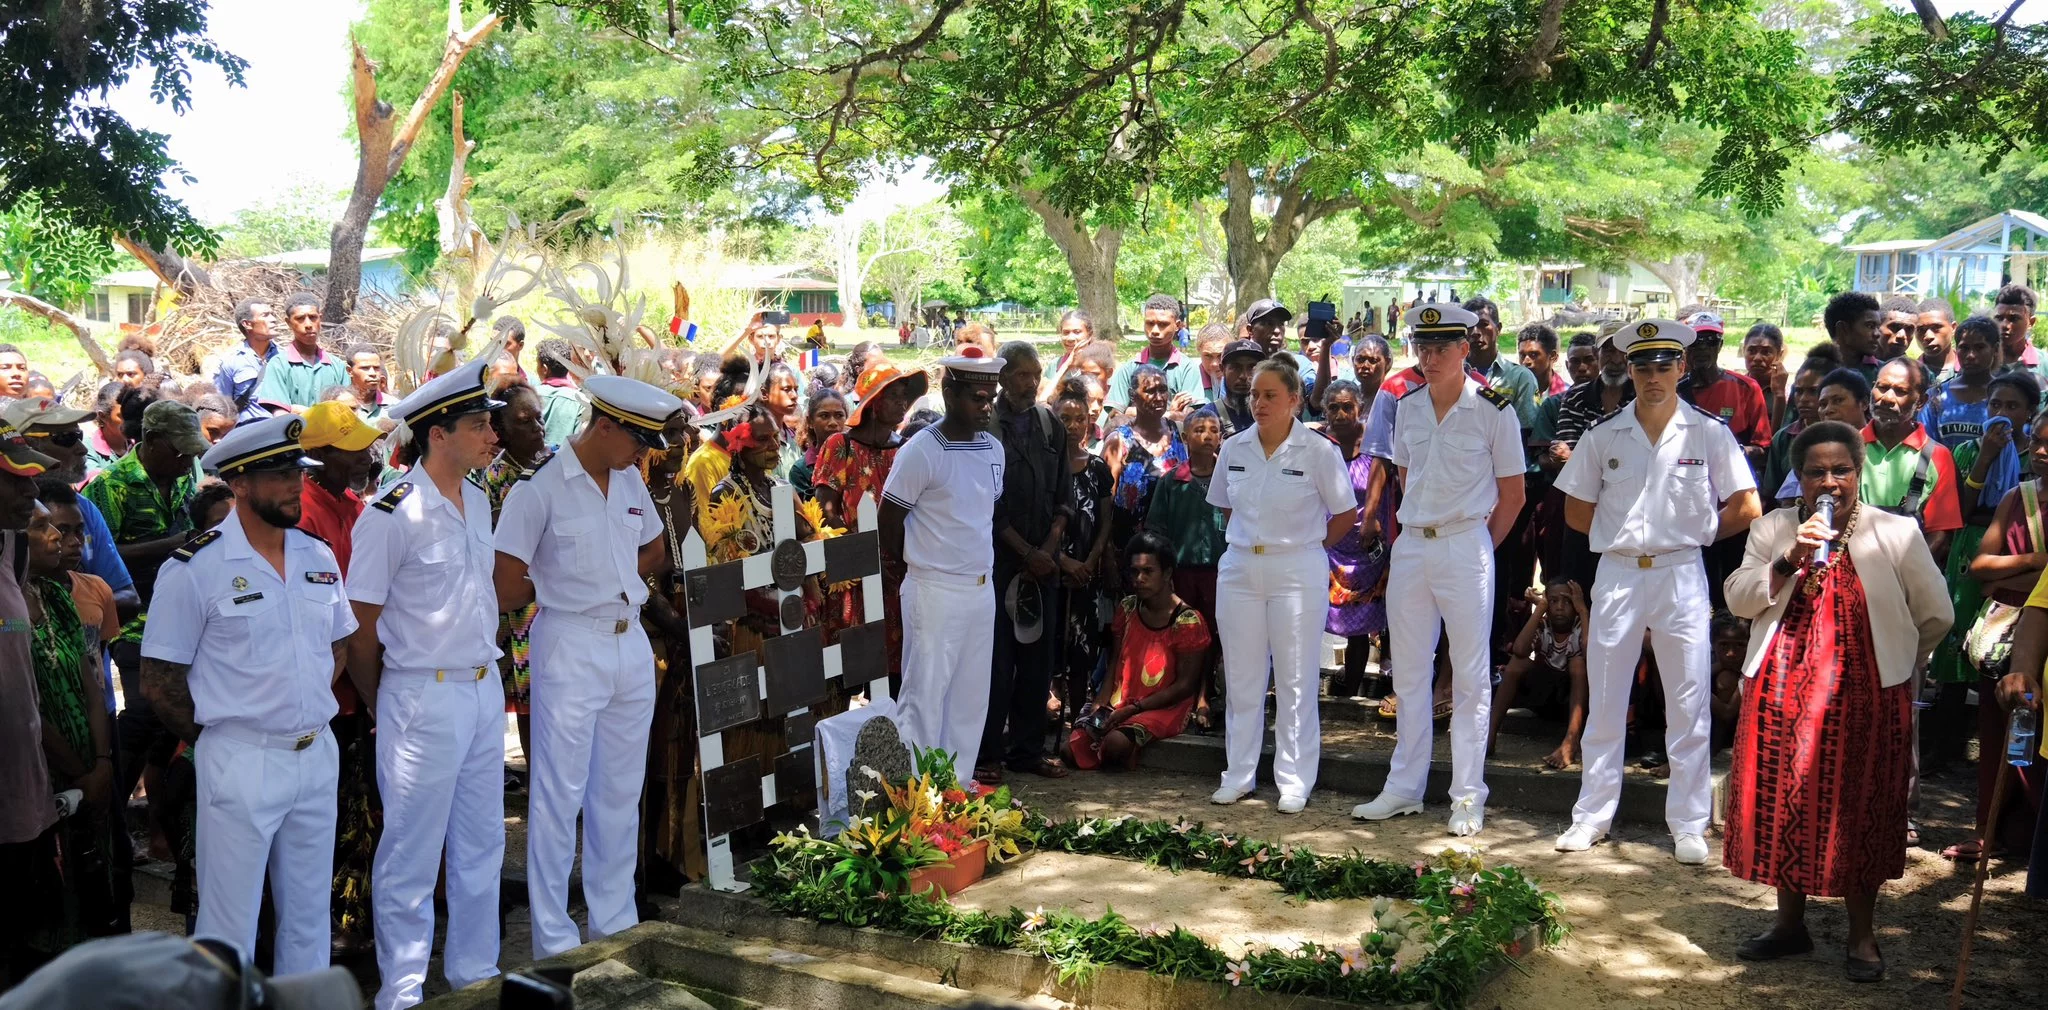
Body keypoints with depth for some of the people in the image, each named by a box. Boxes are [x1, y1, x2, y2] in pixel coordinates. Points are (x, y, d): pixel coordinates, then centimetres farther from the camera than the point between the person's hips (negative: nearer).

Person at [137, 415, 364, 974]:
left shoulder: (318, 558, 5)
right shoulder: (194, 569, -11)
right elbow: (160, 682, -8)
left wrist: (306, 711, 8)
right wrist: (220, 739, -3)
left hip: (317, 755, 5)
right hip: (240, 761, -5)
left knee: (309, 913, 16)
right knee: (230, 925, 4)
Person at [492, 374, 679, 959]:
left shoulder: (631, 482, 7)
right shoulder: (539, 488, -13)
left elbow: (655, 555, 21)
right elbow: (507, 593, -13)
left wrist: (602, 579, 6)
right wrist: (563, 585, 2)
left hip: (632, 644, 7)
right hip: (571, 649, -6)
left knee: (621, 793, 14)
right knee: (560, 796, 2)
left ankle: (616, 924, 27)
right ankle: (554, 943, 13)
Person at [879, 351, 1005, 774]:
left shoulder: (993, 448, 8)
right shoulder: (921, 451, -13)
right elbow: (890, 515, -6)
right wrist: (897, 564, 5)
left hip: (982, 589, 7)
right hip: (935, 591, -7)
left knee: (971, 695, 11)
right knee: (925, 695, -2)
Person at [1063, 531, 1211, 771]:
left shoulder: (1188, 621, -11)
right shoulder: (1127, 609, 7)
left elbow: (1185, 684, -11)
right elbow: (1115, 663, 10)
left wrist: (1134, 708, -16)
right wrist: (1100, 702, -8)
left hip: (1164, 709, -6)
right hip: (1120, 704, 6)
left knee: (1116, 742, -33)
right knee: (1072, 748, -15)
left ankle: (1128, 759, 0)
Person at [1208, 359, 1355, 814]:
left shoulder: (1319, 451, -8)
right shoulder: (1234, 448, 5)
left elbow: (1346, 513, 0)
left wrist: (1310, 546, 1)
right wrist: (1246, 541, 11)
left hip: (1296, 573, -4)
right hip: (1239, 569, 4)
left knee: (1296, 681, 3)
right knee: (1241, 678, 9)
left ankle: (1294, 782, 11)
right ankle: (1238, 775, 20)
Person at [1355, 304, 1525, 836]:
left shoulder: (1493, 409, -8)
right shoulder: (1408, 406, 7)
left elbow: (1512, 496, -2)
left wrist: (1480, 546, -1)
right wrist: (1417, 524, 12)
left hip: (1465, 546, -5)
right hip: (1411, 546, 5)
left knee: (1470, 676, 2)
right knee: (1408, 672, 11)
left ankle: (1467, 797, 9)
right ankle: (1403, 789, 21)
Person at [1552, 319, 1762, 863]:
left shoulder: (1709, 433, -1)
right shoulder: (1603, 436, 3)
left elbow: (1746, 509, 0)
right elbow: (1576, 511, 10)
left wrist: (1692, 533, 4)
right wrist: (1623, 535, 4)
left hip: (1681, 576, -2)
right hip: (1617, 576, 2)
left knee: (1689, 707, 3)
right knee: (1604, 705, 8)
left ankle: (1689, 825, 13)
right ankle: (1592, 815, 18)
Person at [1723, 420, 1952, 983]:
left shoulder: (1897, 534, -2)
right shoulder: (1773, 529, 5)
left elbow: (1936, 617, 6)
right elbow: (1739, 599, -4)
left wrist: (1894, 664, 14)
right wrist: (1791, 558, -16)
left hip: (1865, 695, -2)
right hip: (1783, 692, 3)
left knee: (1859, 810, 4)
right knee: (1783, 804, 7)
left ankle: (1862, 935, 18)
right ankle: (1790, 923, 24)